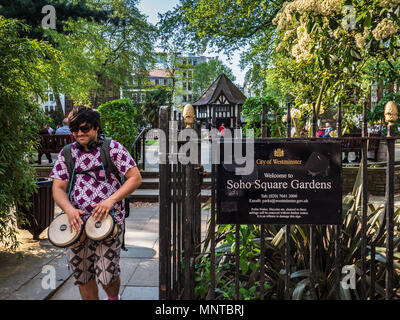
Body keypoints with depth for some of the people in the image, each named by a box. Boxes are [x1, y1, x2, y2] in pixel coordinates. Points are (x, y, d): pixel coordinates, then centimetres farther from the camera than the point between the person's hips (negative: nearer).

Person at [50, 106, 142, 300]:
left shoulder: (112, 148, -2)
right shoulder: (66, 154, 8)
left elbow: (135, 178, -5)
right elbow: (58, 188, 5)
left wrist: (111, 200, -17)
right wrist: (70, 210, -15)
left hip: (108, 219, -3)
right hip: (77, 222, 4)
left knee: (107, 275, -7)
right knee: (82, 276, 8)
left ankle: (113, 296, 27)